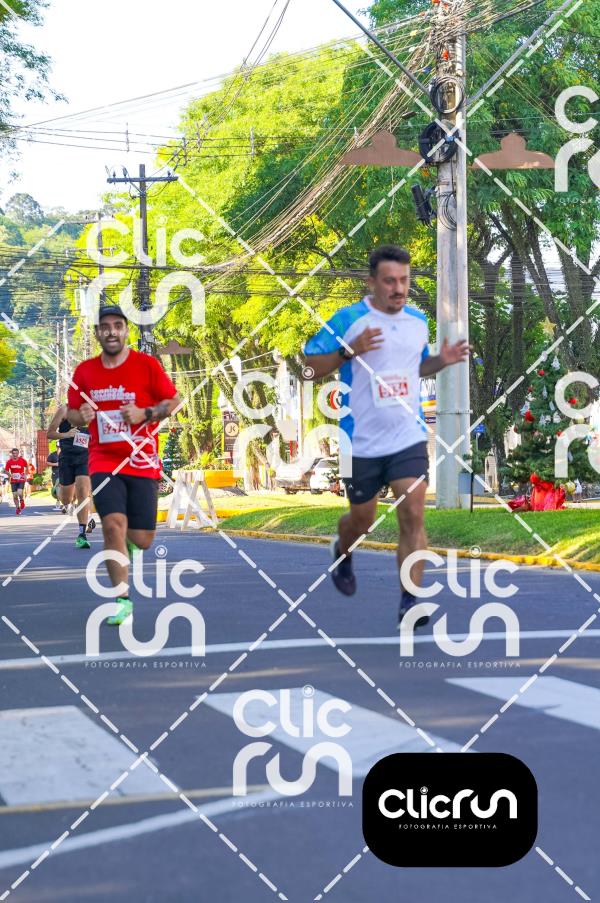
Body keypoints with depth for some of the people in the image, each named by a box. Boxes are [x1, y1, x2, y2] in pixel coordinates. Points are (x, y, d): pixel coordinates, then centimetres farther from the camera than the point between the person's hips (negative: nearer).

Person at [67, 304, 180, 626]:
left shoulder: (147, 364, -3)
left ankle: (127, 542, 39)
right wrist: (81, 416, -9)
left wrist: (144, 414, -16)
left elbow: (174, 401, 1)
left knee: (141, 540, -1)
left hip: (142, 464, -1)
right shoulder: (84, 371, 5)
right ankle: (123, 601, -11)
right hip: (104, 463, 1)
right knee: (113, 523, -20)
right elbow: (72, 414, 15)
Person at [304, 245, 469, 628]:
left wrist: (443, 360, 1)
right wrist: (349, 350, -24)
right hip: (361, 442, -2)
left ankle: (410, 602, -10)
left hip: (409, 438, 2)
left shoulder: (418, 321, 5)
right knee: (362, 519, 14)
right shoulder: (348, 319, -10)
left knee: (413, 514, -12)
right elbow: (309, 366, -8)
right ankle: (342, 553, 49)